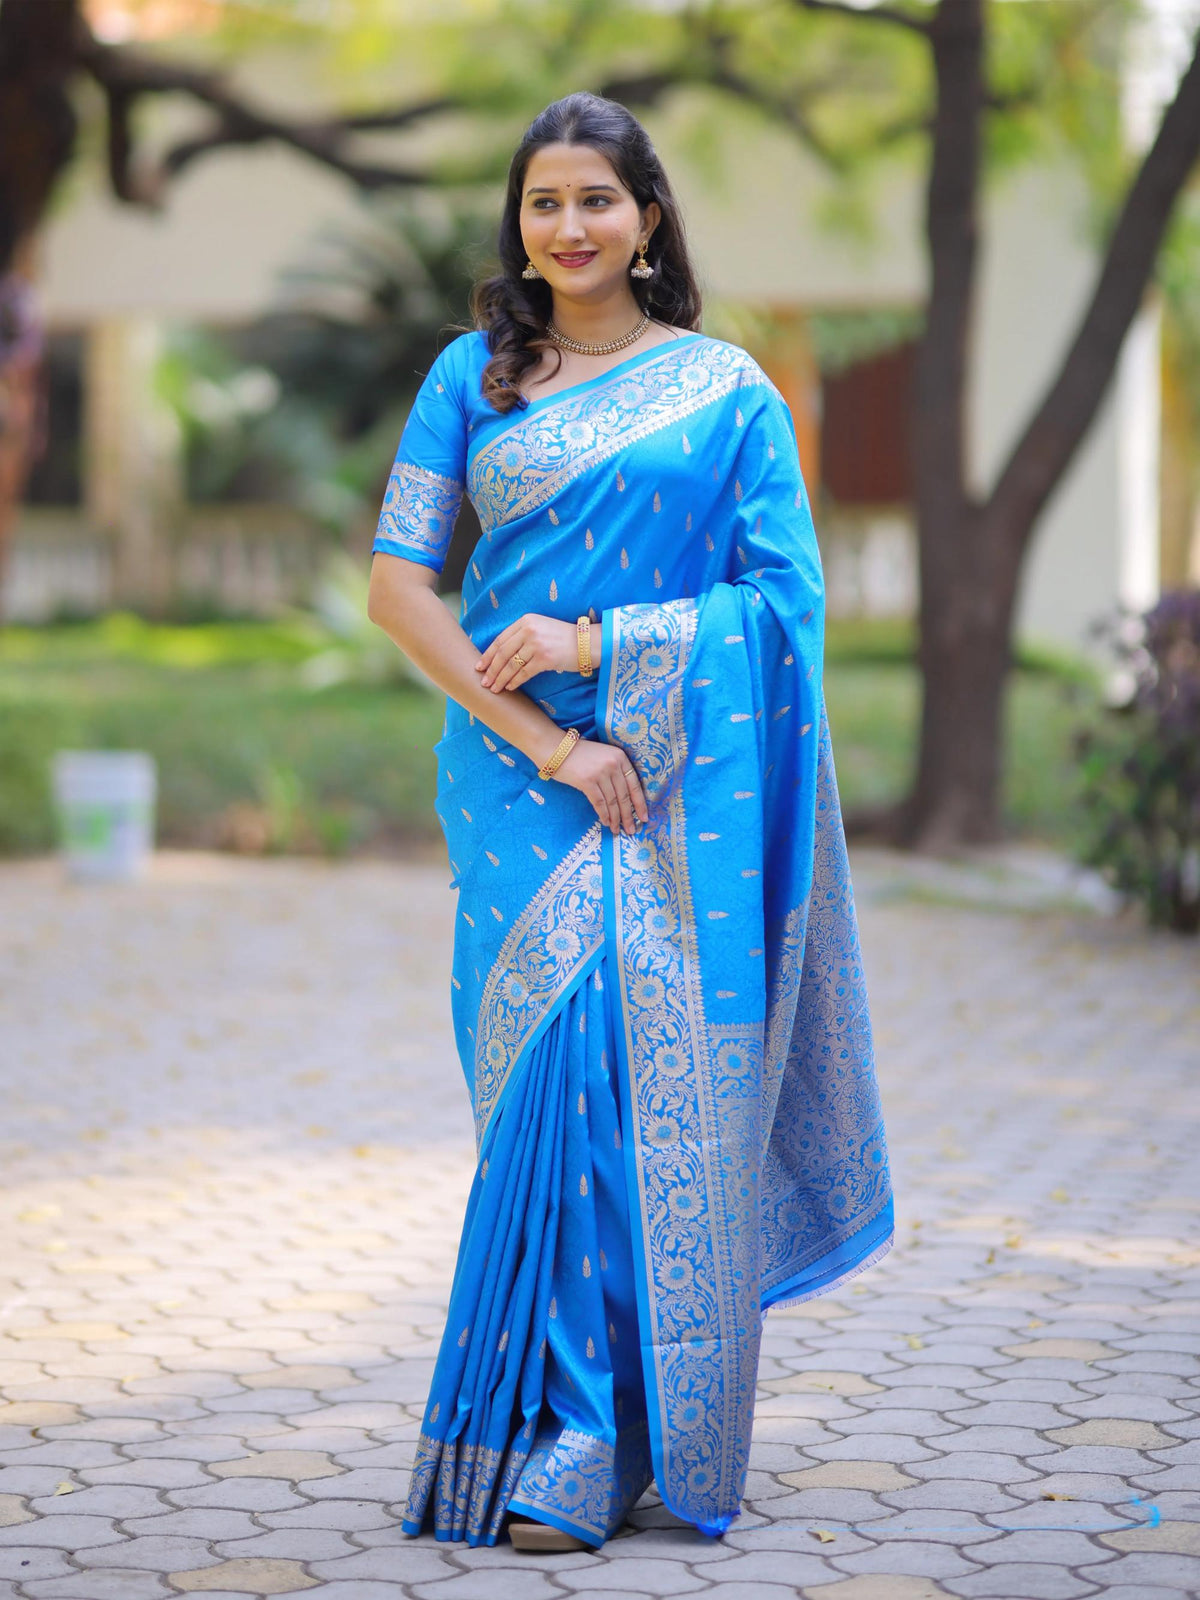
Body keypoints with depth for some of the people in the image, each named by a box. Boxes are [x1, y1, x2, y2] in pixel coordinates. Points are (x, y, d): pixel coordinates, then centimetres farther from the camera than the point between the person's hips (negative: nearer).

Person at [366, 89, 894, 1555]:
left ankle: (576, 1451, -1)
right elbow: (396, 580, 1)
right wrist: (545, 742, -10)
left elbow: (787, 595, 0)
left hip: (682, 780, -1)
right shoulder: (472, 378, 8)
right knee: (554, 1072, -6)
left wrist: (593, 642, -11)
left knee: (655, 1076, -8)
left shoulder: (726, 389, 6)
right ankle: (566, 1437, 4)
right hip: (518, 775, 1)